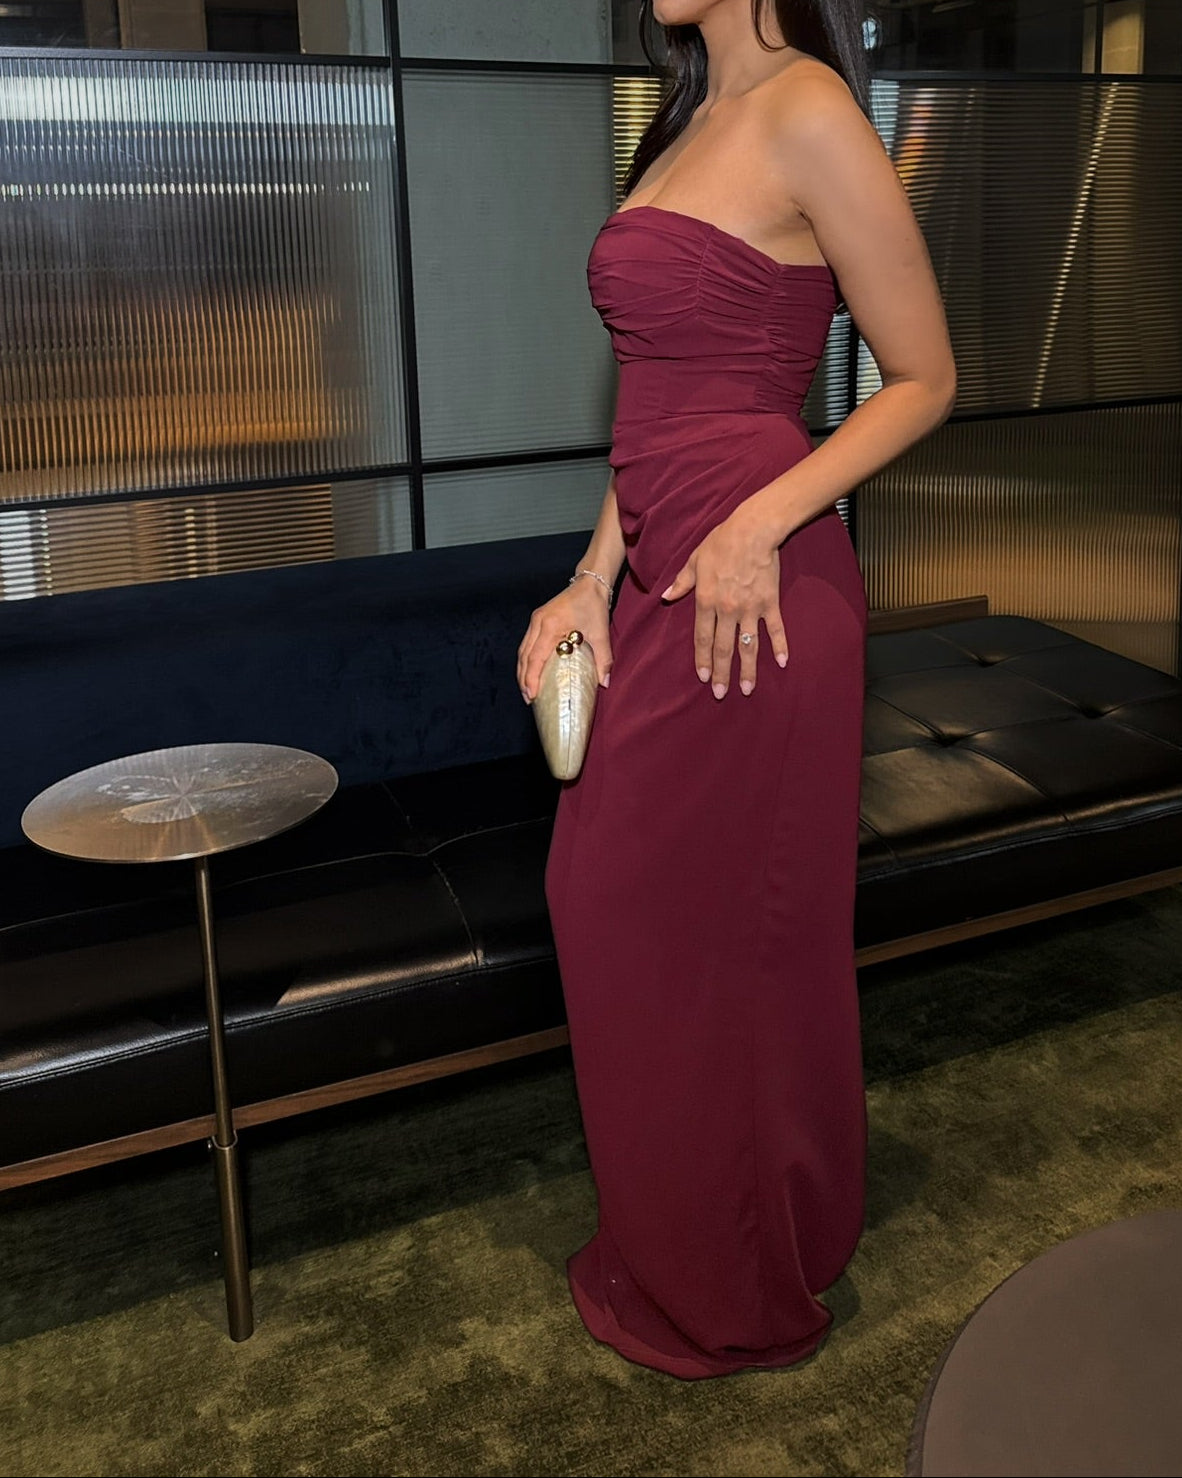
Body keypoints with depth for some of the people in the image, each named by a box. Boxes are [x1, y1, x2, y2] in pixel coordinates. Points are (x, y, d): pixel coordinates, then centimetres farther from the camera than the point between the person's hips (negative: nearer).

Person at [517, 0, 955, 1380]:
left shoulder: (807, 112, -9)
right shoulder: (692, 126, 16)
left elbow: (924, 378, -7)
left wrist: (761, 523, -18)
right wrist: (594, 582, 9)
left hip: (747, 600, -9)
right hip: (665, 588, 9)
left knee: (711, 930, 5)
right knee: (609, 901, 17)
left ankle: (733, 1291, 31)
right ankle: (683, 1231, 41)